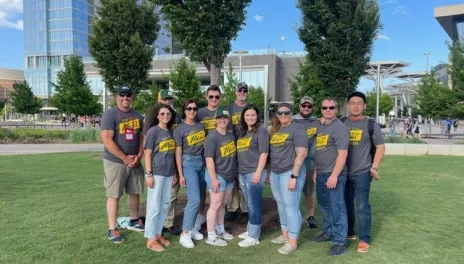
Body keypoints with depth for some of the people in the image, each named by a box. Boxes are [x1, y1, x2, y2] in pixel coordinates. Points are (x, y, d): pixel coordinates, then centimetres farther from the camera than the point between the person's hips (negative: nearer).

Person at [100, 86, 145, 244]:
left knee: (135, 192, 14)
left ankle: (134, 221, 32)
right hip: (115, 162, -6)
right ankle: (112, 230, 9)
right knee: (114, 195, 0)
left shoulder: (137, 115, 10)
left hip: (135, 162, 6)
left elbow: (142, 137, 12)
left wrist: (139, 156, -4)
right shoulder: (110, 114, -10)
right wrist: (125, 158, -16)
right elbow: (107, 140, -17)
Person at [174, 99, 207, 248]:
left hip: (202, 163, 5)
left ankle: (193, 228, 24)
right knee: (194, 200, -12)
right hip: (188, 163, -5)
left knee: (198, 199, 10)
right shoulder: (179, 129, -4)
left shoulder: (201, 126, 9)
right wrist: (180, 174, -9)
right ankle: (185, 234, -2)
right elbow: (178, 153, -5)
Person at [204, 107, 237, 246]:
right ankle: (211, 237, 6)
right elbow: (209, 159, -19)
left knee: (223, 204, 17)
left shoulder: (231, 135, 10)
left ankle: (220, 230, 31)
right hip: (217, 175, -8)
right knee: (215, 205, -3)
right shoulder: (212, 136, -15)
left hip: (230, 176, 8)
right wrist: (214, 178, -22)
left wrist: (235, 172, 18)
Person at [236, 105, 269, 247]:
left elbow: (264, 153, -13)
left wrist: (258, 172, -19)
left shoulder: (261, 131, -6)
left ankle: (253, 236, 6)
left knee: (254, 204, -2)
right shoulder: (242, 132, 16)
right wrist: (239, 171, 19)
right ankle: (251, 230, 26)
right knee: (250, 204, 15)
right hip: (242, 173, 7)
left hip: (254, 173, -7)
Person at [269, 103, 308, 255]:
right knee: (281, 205, 15)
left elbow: (302, 153, -17)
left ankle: (292, 242, 6)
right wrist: (270, 172, 14)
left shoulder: (297, 129, -10)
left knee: (291, 206, -3)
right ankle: (285, 235, 28)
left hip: (290, 172, -8)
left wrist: (294, 176, -21)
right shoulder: (275, 130, 14)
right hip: (275, 173, 8)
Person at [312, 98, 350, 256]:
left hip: (334, 175, -8)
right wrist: (315, 171, 18)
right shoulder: (320, 127, 14)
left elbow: (342, 153, -18)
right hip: (321, 174, 8)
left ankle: (340, 241, 9)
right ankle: (328, 232, 34)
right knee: (324, 206, 18)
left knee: (337, 208, -1)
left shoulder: (340, 127, -11)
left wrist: (334, 175, -22)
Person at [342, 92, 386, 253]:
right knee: (346, 204, 14)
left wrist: (374, 167, -8)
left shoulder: (371, 125, -2)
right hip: (344, 172, 4)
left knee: (362, 206, 0)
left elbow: (380, 147, -2)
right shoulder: (342, 123, 5)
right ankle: (349, 232, 30)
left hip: (362, 173, -4)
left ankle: (364, 239, 12)